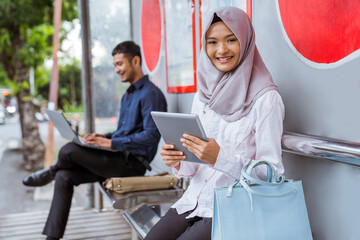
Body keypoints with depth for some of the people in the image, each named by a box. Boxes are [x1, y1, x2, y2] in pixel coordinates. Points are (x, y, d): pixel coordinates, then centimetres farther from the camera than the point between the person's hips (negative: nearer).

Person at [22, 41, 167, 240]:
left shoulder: (151, 94, -12)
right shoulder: (127, 95, 21)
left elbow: (151, 136, -22)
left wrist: (112, 143, -24)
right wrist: (104, 137, 7)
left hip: (133, 163, -10)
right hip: (120, 158, 10)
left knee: (69, 150, -23)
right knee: (64, 177, -4)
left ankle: (51, 172, 12)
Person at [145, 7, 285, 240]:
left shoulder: (265, 98, -10)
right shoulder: (204, 94, 9)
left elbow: (271, 171, -11)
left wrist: (220, 157, -24)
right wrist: (178, 162, -8)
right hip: (195, 200, 5)